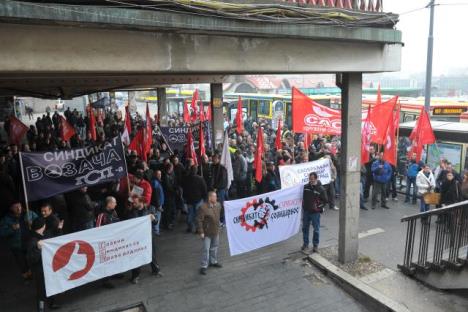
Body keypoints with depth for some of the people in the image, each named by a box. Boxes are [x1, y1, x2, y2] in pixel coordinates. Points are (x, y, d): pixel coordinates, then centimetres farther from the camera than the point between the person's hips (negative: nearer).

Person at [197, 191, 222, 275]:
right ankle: (204, 266, 12)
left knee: (214, 247, 20)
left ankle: (213, 261, 39)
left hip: (216, 231, 6)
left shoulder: (218, 205, -3)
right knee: (206, 249, 0)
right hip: (207, 232, -6)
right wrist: (201, 232, -18)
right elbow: (199, 220, -19)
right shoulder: (203, 208, -23)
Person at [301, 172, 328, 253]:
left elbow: (325, 201, -7)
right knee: (305, 228, 13)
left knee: (316, 229, 6)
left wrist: (318, 207, -16)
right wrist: (303, 204, 5)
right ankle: (305, 243, 28)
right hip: (306, 211, 4)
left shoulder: (321, 189, -11)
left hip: (315, 212, -4)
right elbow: (302, 196, 16)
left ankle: (315, 245, 21)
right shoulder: (306, 187, 1)